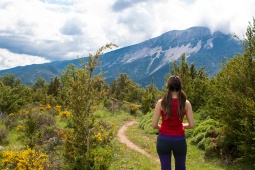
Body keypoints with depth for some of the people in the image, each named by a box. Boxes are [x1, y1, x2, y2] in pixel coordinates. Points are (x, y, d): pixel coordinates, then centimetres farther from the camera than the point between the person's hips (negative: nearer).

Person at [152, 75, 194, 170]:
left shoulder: (161, 102, -9)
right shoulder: (186, 103, -7)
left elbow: (154, 125, -8)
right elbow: (191, 125, -4)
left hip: (163, 140, -1)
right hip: (179, 140, 1)